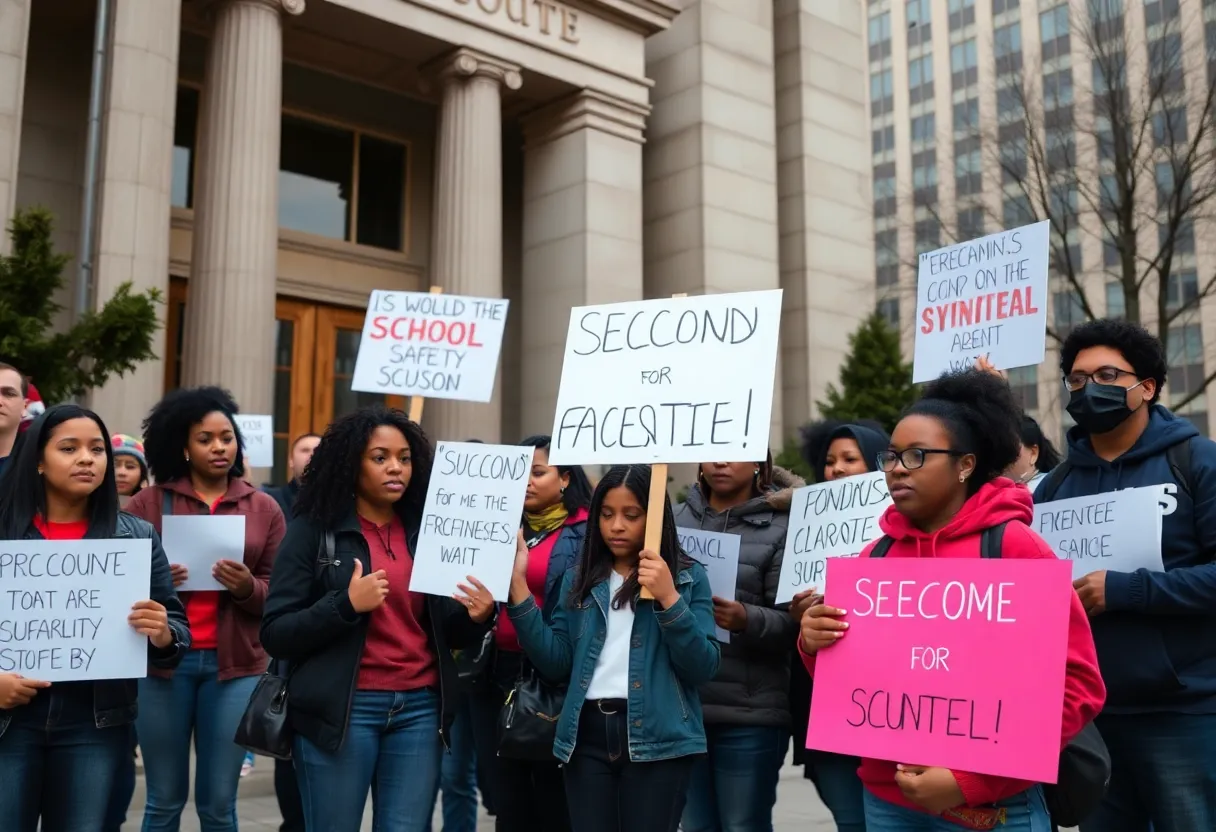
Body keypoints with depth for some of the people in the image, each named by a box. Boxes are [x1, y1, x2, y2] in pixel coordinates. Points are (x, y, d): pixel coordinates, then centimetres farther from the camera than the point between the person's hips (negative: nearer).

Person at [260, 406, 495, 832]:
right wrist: (346, 604, -21)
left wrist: (477, 617, -9)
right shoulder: (313, 529, -3)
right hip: (342, 710, -3)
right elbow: (275, 634, -7)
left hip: (419, 709, 3)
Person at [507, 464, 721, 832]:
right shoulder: (578, 578, 11)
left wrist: (669, 598, -17)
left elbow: (704, 668, -6)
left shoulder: (688, 577, 2)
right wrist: (518, 586, -4)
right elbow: (556, 664, 2)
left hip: (656, 737, -3)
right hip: (587, 735, 3)